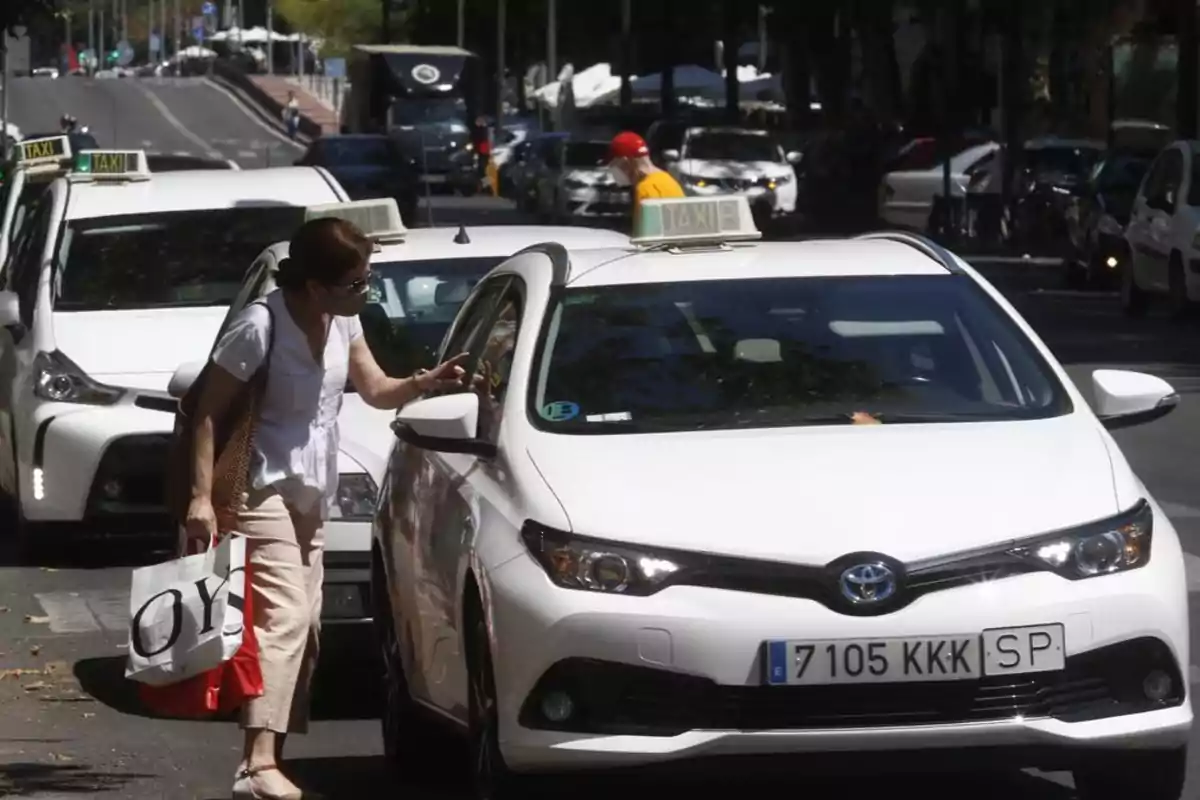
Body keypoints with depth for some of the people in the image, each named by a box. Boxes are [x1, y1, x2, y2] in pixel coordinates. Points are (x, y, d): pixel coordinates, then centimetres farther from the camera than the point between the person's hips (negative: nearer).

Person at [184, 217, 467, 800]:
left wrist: (425, 383, -11)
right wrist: (202, 496, -23)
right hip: (265, 490, -9)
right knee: (283, 617, -22)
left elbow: (376, 390, 10)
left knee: (303, 627, 7)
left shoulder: (343, 321, 2)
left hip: (311, 496, 9)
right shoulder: (262, 326, -21)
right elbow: (208, 410, -18)